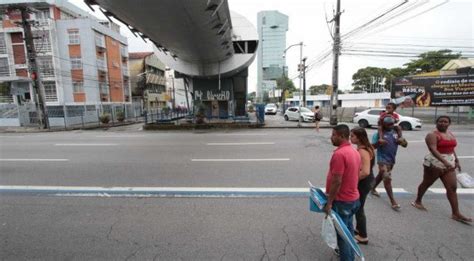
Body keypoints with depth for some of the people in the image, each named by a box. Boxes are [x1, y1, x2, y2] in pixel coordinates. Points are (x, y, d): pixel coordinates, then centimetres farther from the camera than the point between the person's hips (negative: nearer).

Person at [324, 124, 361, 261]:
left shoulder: (339, 154, -25)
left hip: (341, 200, -9)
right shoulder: (355, 151, 6)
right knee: (348, 229, 24)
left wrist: (329, 202, -18)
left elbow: (337, 181, -27)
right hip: (353, 197, 9)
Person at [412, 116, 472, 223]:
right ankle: (417, 201, 25)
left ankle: (456, 213, 8)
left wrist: (456, 161, 20)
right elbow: (433, 149, -25)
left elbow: (451, 149, 23)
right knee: (426, 183, 7)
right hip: (434, 163, -7)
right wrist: (444, 161, -34)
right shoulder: (432, 135, -13)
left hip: (449, 163, 7)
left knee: (452, 187, 3)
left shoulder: (450, 134, 13)